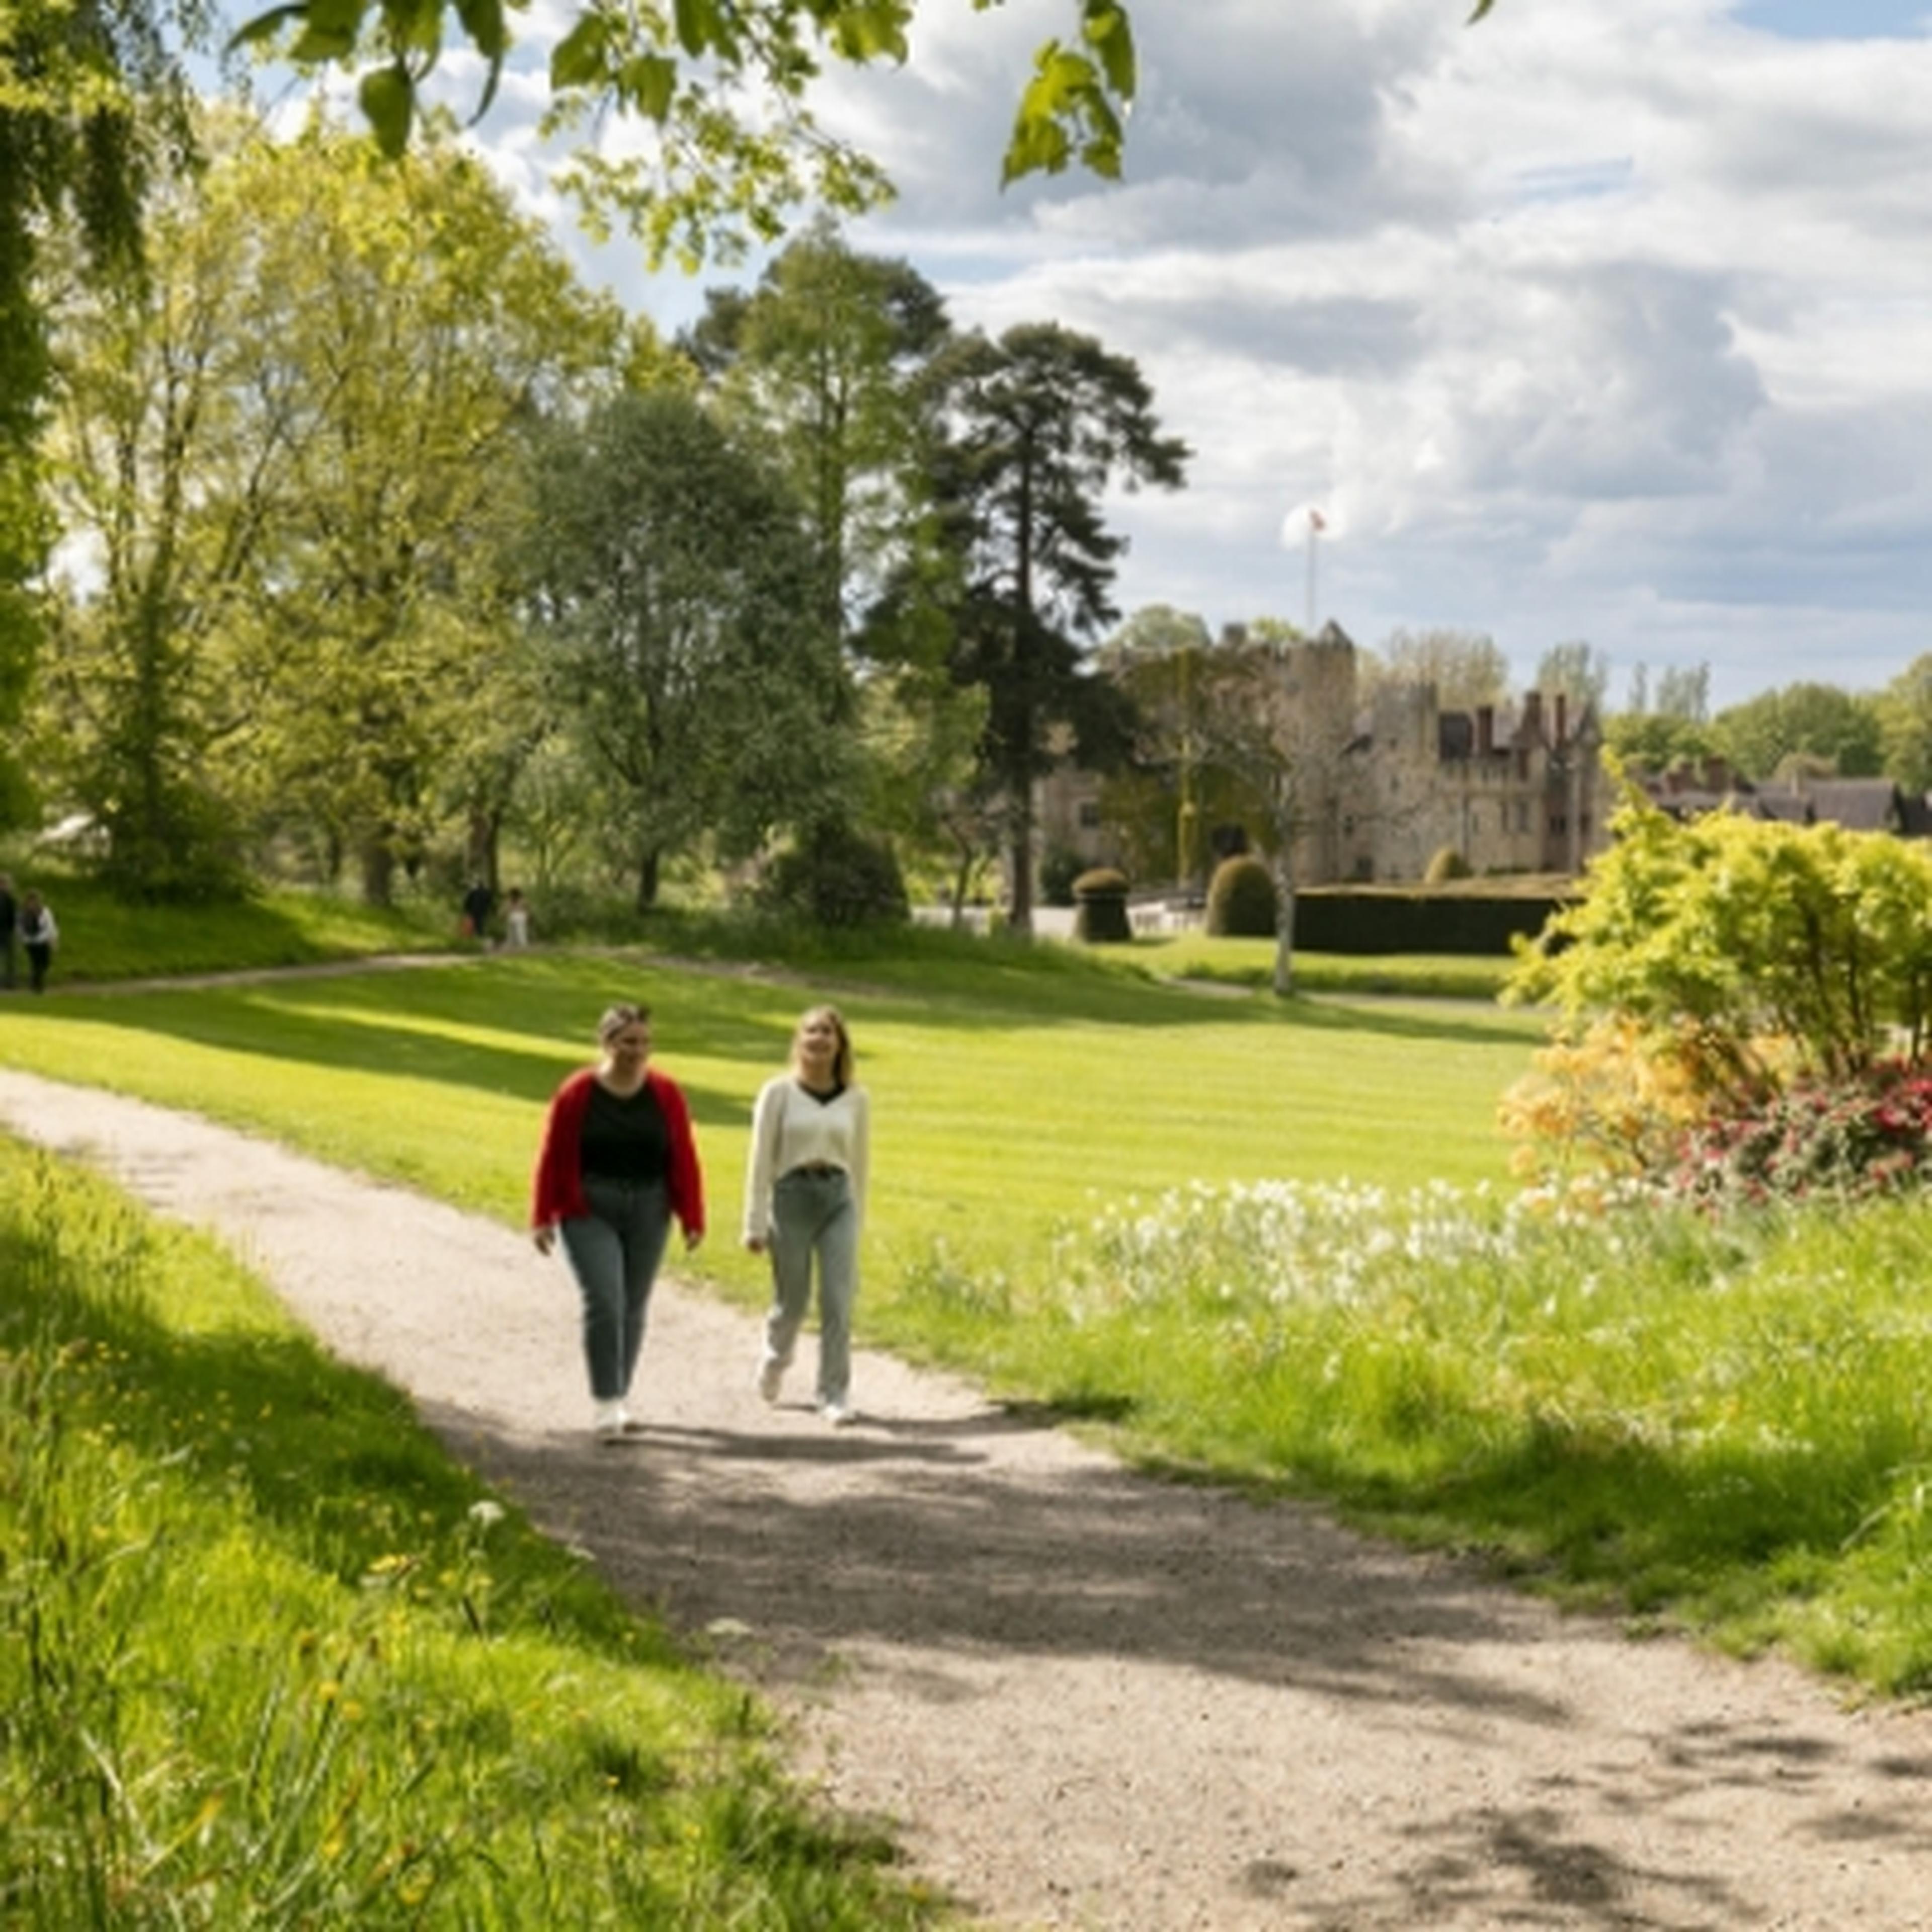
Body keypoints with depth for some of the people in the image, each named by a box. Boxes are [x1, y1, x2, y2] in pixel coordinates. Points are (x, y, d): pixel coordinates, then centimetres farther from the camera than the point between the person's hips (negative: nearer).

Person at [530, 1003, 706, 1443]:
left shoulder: (665, 1095, 1)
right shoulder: (576, 1095, -6)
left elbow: (684, 1160, 3)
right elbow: (551, 1159, -2)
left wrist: (692, 1220, 1)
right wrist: (543, 1219, -4)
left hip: (648, 1213, 3)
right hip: (589, 1213, -3)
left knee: (633, 1309, 9)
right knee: (604, 1303, -14)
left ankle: (620, 1400, 23)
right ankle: (604, 1407, -11)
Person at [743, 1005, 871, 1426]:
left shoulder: (856, 1099, 6)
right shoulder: (779, 1092, -2)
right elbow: (761, 1159, -1)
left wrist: (858, 1218, 16)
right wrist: (755, 1224, -3)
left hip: (838, 1200, 2)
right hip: (791, 1197, -2)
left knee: (839, 1302, -7)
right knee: (791, 1301, 9)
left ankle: (835, 1395, 0)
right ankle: (774, 1361, 40)